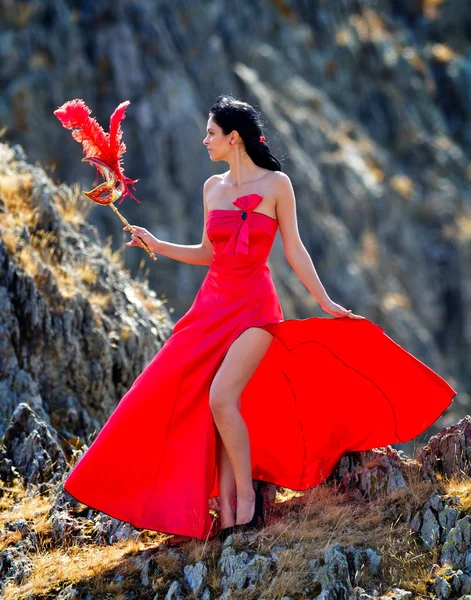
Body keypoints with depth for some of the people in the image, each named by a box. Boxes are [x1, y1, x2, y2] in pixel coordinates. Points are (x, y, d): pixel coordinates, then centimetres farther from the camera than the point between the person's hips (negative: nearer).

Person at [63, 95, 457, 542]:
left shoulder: (275, 184, -2)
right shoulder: (212, 187, 12)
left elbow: (293, 249, 1)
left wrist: (325, 302, -1)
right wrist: (155, 245, 13)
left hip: (254, 305, -6)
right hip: (213, 304, 6)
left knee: (221, 399, -21)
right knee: (208, 408, -3)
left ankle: (247, 500, -5)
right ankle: (227, 517, 0)